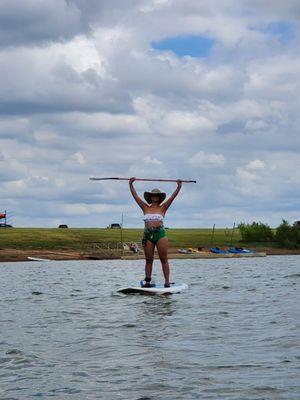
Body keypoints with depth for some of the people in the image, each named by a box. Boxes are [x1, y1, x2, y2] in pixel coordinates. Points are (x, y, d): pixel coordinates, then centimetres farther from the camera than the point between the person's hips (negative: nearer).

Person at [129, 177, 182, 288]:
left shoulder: (162, 208, 7)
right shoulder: (145, 208, 12)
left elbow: (172, 197, 0)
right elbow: (135, 196, 11)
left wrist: (179, 187, -7)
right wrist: (131, 184, 9)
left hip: (160, 234, -2)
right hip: (148, 235, 2)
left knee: (164, 259, -1)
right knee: (148, 260, 5)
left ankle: (167, 281, -2)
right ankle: (147, 281, 6)